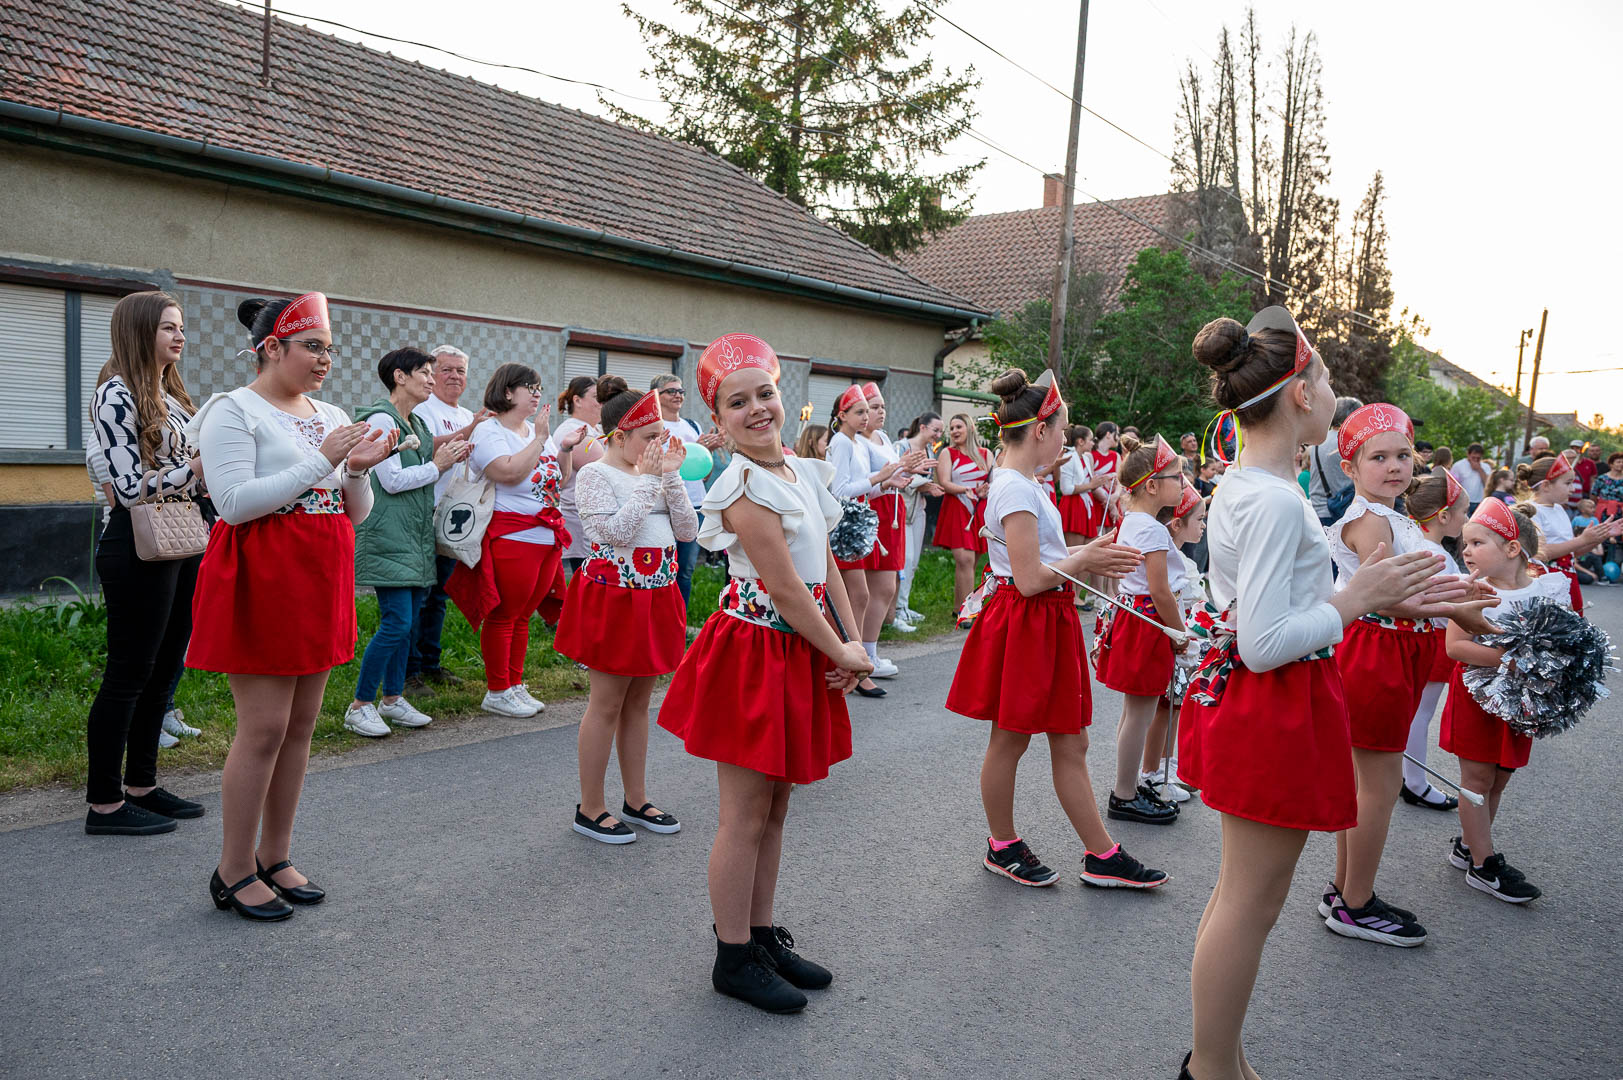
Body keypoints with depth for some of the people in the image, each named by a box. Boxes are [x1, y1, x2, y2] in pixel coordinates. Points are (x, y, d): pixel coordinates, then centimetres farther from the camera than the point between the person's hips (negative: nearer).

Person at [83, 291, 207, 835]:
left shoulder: (171, 396, 15)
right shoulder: (117, 394, -11)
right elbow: (131, 487, -18)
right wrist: (198, 467, -13)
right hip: (138, 549, -9)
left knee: (163, 669, 13)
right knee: (128, 673, -2)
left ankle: (141, 786, 24)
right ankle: (105, 804, 8)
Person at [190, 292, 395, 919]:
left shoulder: (331, 417, 15)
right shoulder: (233, 411, -6)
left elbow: (356, 514, 17)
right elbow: (233, 503, -19)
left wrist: (359, 470, -4)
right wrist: (320, 461, -18)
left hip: (320, 582, 7)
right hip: (261, 580, -7)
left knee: (300, 725, 11)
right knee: (264, 727, -6)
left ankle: (275, 857, 23)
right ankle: (233, 873, 9)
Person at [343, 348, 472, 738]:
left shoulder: (417, 423, 17)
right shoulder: (381, 419, -11)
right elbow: (393, 480, -17)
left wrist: (448, 457, 5)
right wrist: (438, 465, -7)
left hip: (415, 535, 9)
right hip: (388, 536, -9)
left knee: (408, 622, 10)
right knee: (396, 622, -12)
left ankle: (392, 699, 20)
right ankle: (360, 705, 1)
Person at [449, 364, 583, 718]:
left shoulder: (535, 431, 17)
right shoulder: (488, 431, -7)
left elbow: (560, 480, 20)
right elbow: (510, 472, -24)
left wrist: (566, 448, 5)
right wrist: (539, 438, -17)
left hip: (547, 537, 8)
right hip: (511, 539, -8)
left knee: (523, 614, 14)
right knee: (503, 616, -1)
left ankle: (515, 685, 23)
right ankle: (496, 692, 9)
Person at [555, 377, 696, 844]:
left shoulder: (654, 473, 10)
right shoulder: (595, 476, -10)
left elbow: (687, 531, 2)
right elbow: (617, 534, -22)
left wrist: (671, 476, -6)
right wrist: (648, 480, -19)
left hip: (655, 598, 7)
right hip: (614, 598, -7)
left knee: (638, 701, 14)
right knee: (607, 703, 2)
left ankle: (636, 800, 26)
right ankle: (590, 808, 15)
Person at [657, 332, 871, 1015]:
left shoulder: (803, 472, 8)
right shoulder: (746, 488, -18)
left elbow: (826, 564, 10)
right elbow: (784, 587, -18)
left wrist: (856, 642, 0)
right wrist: (841, 653, -8)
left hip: (801, 652, 8)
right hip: (755, 652, -8)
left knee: (775, 806, 17)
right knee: (745, 816, 3)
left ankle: (763, 936, 32)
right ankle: (734, 959, 19)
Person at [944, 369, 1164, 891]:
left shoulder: (1020, 483, 12)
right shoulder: (1016, 489, -19)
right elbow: (1030, 580, -23)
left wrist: (1086, 555, 9)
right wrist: (1082, 561, -10)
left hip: (1049, 623, 10)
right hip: (1023, 626, -10)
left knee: (1070, 744, 12)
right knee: (1010, 740, 7)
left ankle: (1102, 856, 20)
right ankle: (1002, 847, 25)